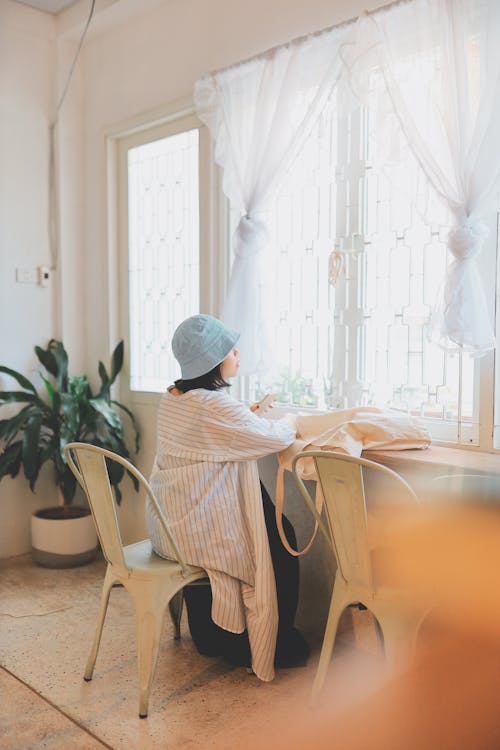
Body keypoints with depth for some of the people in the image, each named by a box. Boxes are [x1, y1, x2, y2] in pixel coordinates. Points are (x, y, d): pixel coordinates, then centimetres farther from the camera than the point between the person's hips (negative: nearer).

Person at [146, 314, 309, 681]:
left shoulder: (172, 398, 4)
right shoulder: (215, 405, -24)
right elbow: (275, 438, -20)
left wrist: (246, 413, 12)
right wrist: (289, 420, 1)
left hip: (168, 526, 9)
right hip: (200, 530, -9)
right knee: (281, 539, 11)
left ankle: (209, 636, 40)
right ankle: (273, 647, 25)